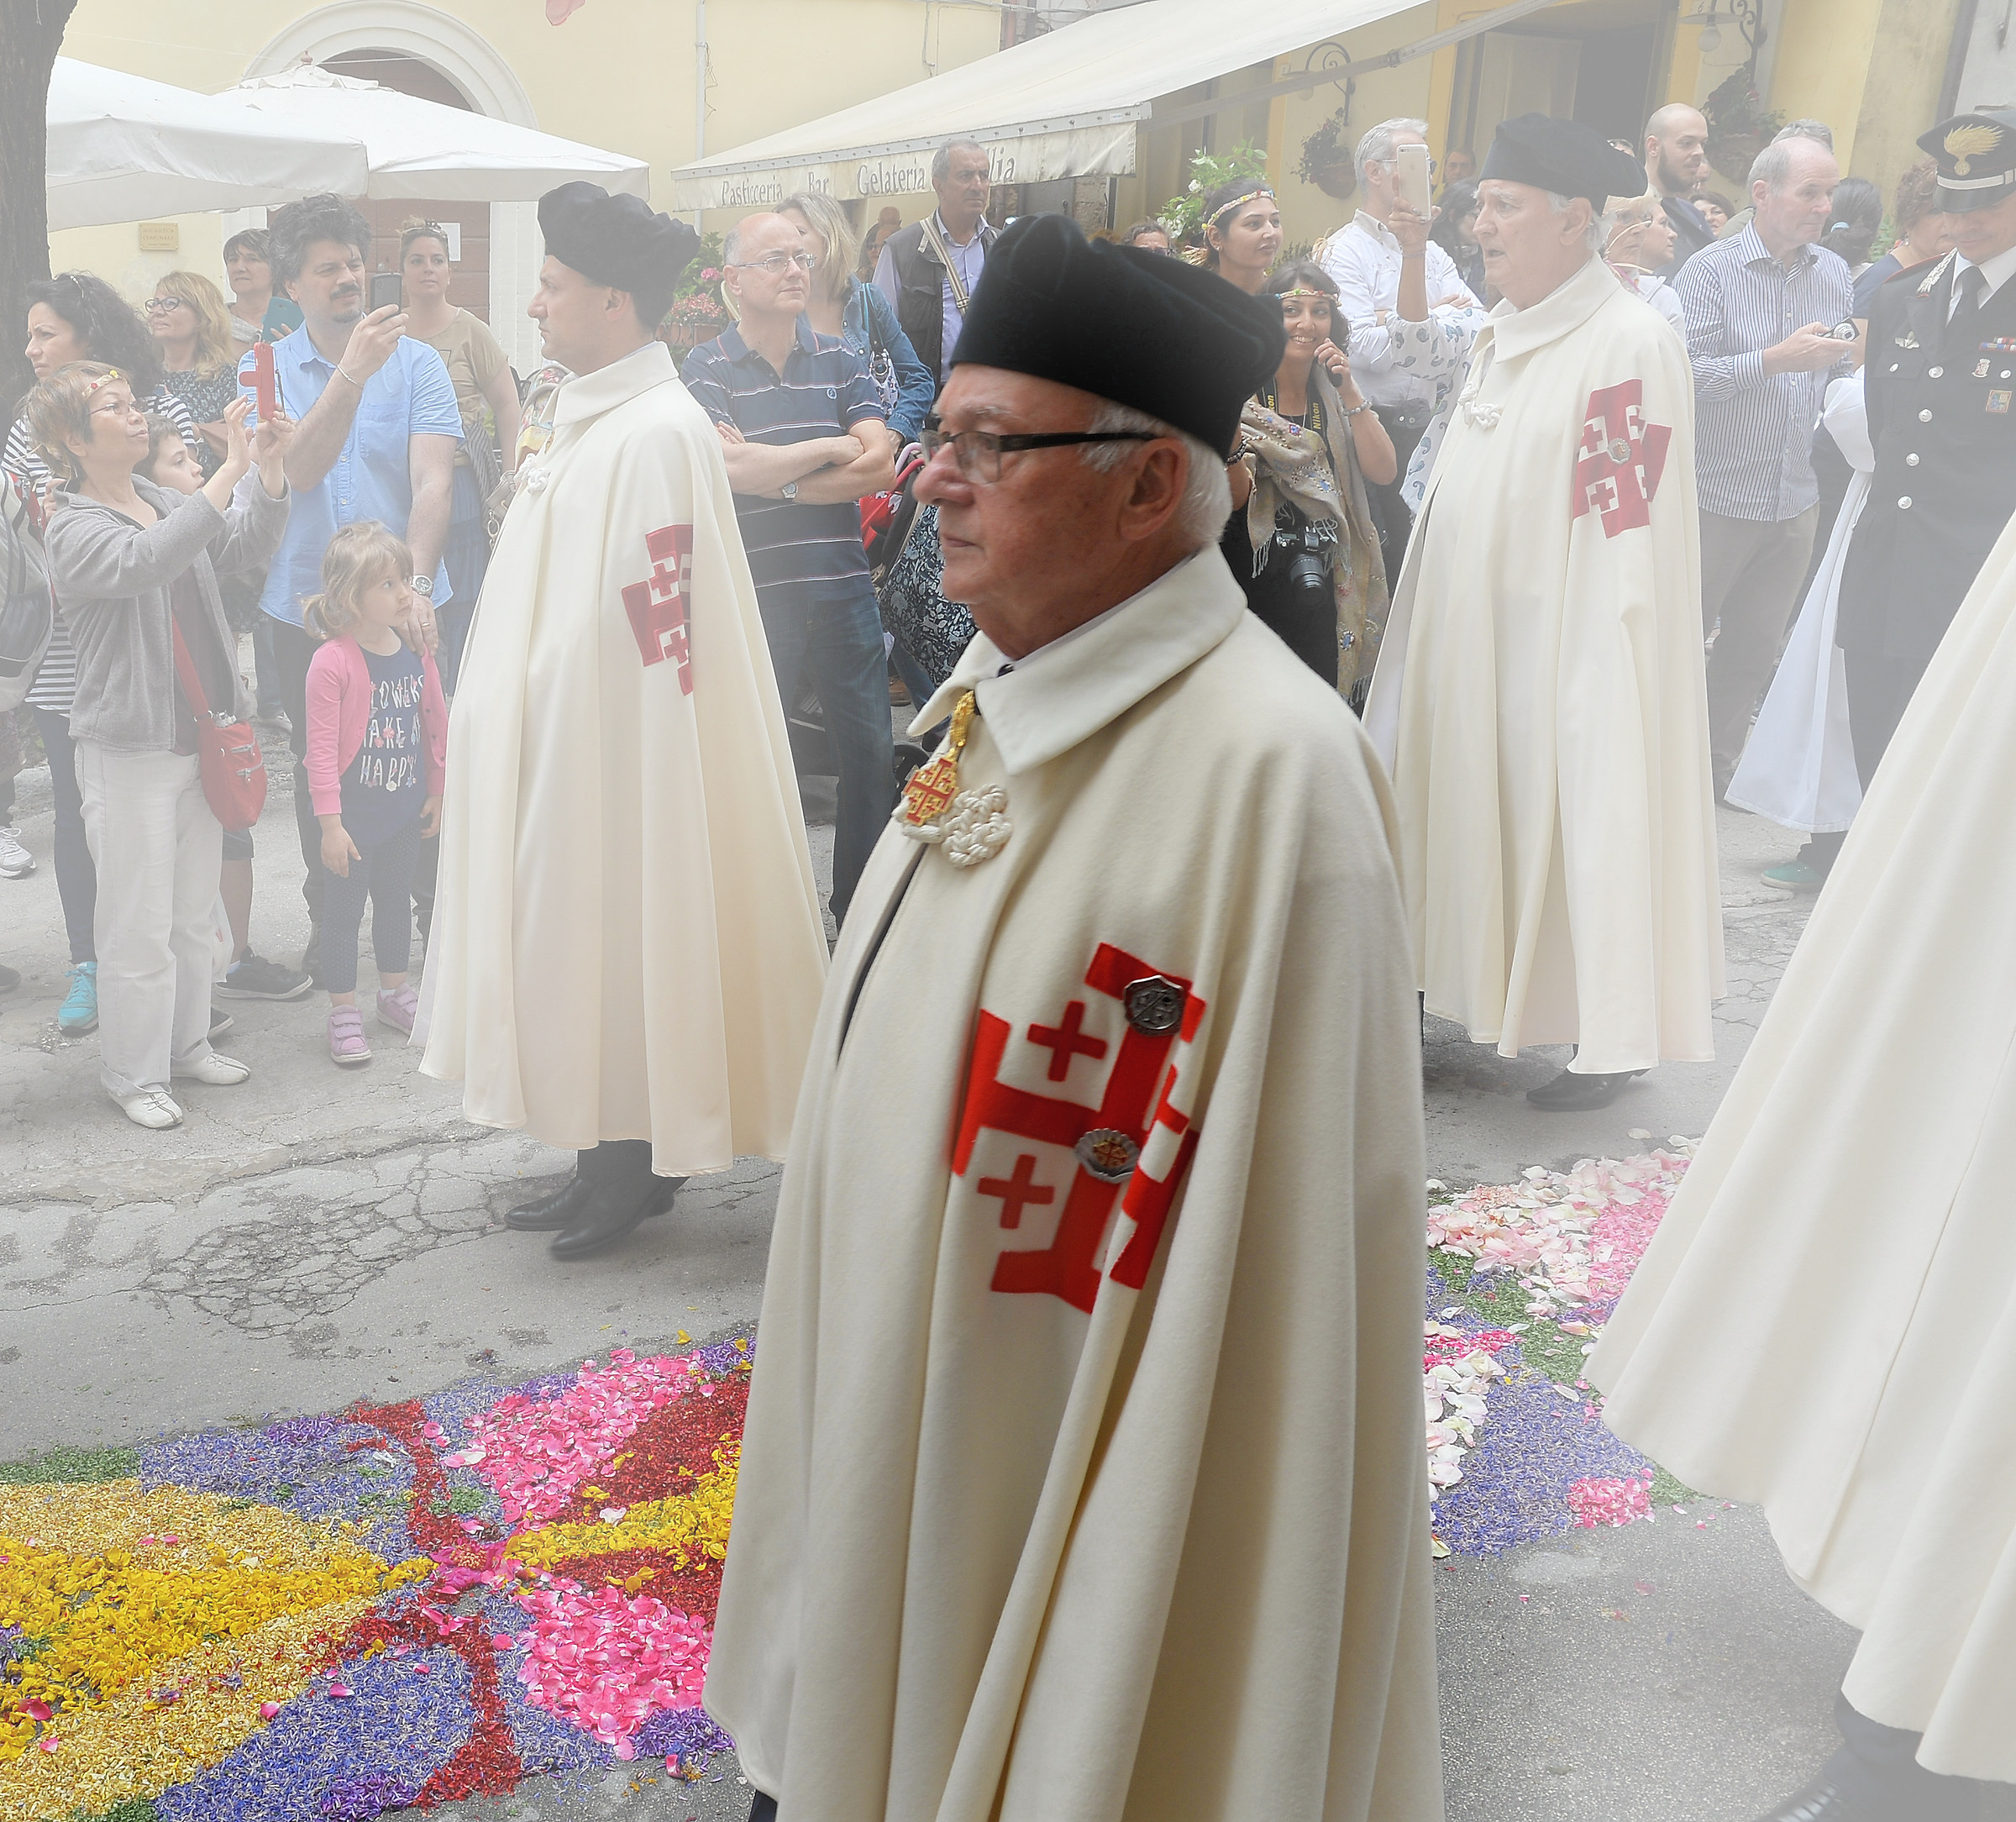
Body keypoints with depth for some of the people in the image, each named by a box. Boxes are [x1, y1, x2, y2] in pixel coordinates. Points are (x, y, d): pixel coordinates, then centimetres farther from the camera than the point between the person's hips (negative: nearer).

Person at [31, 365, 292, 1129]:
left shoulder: (167, 500, 11)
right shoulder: (73, 529, -11)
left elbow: (249, 542, 2)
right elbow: (148, 562, -31)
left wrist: (272, 465, -15)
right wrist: (231, 468, -33)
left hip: (200, 738, 7)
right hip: (128, 751, -7)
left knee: (194, 912, 16)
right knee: (139, 923, 0)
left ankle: (186, 1043, 31)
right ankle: (134, 1073, 13)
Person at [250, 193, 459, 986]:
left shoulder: (417, 362, -3)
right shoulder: (265, 370, 2)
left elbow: (433, 481, -13)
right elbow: (298, 469, -15)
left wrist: (416, 585, -27)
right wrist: (353, 370, -26)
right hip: (305, 608, 2)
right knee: (318, 772, 12)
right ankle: (328, 926, 29)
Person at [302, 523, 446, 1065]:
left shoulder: (417, 653, -1)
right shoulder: (332, 660, -19)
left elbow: (437, 726, 9)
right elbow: (322, 747, -18)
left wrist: (437, 791, 12)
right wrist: (330, 822, -18)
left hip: (406, 810, 6)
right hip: (353, 813, -5)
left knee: (396, 899, 20)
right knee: (343, 910, 6)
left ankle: (395, 990, 37)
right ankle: (343, 1011, 18)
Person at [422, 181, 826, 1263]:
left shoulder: (658, 432, -18)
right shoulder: (585, 419, 12)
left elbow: (649, 629, -21)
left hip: (627, 763, -9)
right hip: (563, 753, 9)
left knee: (628, 943, 2)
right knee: (585, 948, 14)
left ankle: (641, 1167, 17)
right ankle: (609, 1161, 26)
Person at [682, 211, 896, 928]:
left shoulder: (841, 360, 8)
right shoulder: (707, 367, -1)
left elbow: (879, 467, -5)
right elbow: (731, 468, -16)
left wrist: (773, 474, -11)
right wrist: (832, 448, -8)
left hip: (845, 588, 3)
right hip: (755, 593, -3)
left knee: (872, 755, 7)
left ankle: (861, 904, 23)